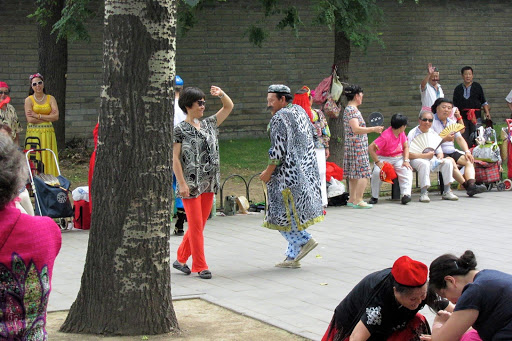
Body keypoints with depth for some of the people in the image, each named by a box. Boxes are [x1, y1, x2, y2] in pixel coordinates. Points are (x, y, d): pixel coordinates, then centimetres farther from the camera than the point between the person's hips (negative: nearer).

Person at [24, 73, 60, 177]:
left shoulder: (50, 99, 9)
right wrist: (48, 117, -7)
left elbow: (56, 116, -4)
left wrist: (38, 115, -8)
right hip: (34, 132, -2)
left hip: (48, 133, 2)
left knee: (49, 159, -1)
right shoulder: (29, 100, 3)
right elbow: (30, 119, -9)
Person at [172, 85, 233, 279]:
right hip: (191, 184, -6)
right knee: (196, 225, -4)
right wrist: (182, 184, -15)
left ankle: (181, 259, 23)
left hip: (209, 184, 6)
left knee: (199, 225, 10)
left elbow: (229, 107, 17)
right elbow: (175, 158, -9)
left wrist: (221, 94, -4)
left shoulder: (209, 124, 11)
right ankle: (200, 266, 1)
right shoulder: (180, 130, -6)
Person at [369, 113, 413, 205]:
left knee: (407, 170, -26)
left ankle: (406, 194, -31)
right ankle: (374, 197, -14)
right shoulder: (386, 136, -23)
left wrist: (406, 161, -6)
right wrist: (378, 162, -28)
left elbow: (406, 146, 10)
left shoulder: (401, 133, 0)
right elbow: (371, 148, -26)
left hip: (399, 158, 5)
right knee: (377, 172, -32)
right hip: (384, 158, -5)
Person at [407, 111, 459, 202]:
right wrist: (425, 155, -22)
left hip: (432, 160, 6)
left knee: (448, 162, -17)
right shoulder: (412, 134, -8)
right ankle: (423, 193, -35)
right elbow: (408, 154, -18)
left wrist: (440, 158, -13)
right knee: (425, 164, -38)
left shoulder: (433, 133, 12)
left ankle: (447, 192, -10)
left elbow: (439, 152, 12)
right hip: (417, 159, -6)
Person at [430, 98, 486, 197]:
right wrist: (444, 139, -22)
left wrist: (467, 151, -1)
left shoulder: (451, 123, 22)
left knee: (469, 161, -18)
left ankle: (471, 185, -35)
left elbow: (459, 138, 15)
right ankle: (467, 186, -35)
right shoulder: (431, 122, -1)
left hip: (451, 151, 7)